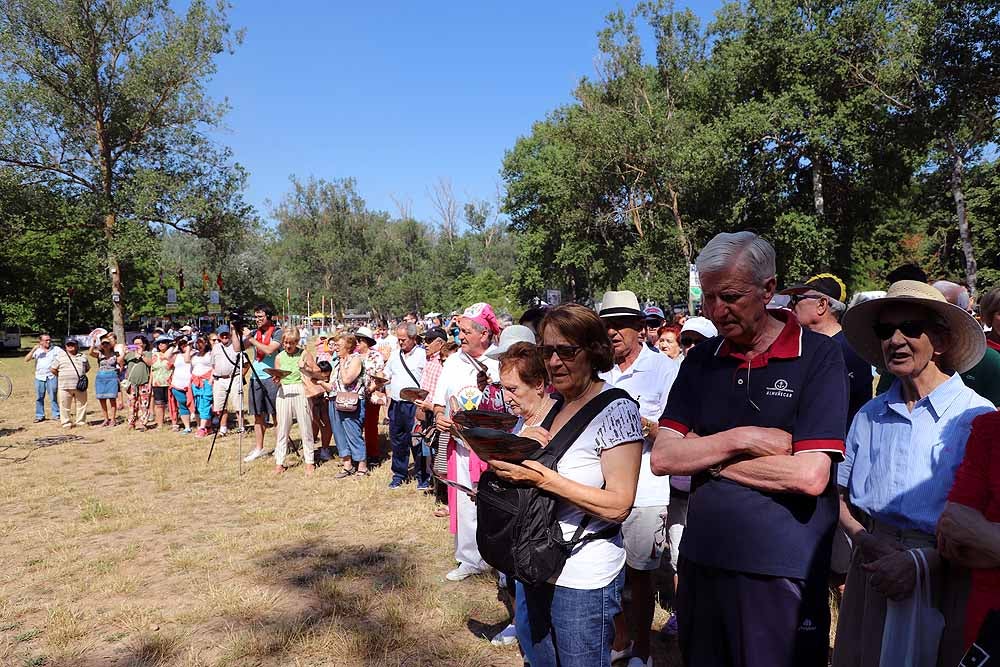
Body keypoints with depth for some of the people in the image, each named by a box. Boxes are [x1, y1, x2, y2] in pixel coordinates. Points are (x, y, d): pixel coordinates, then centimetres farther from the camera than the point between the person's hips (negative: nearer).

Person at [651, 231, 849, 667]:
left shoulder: (819, 356, -9)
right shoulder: (701, 360, 4)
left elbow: (810, 476, -18)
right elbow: (662, 458, -2)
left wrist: (704, 454, -10)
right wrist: (741, 439, -15)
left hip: (782, 572, -4)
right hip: (701, 562, 5)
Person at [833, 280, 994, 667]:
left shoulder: (977, 417, -10)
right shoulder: (870, 415, 5)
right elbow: (839, 493, 8)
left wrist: (922, 562, -21)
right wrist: (862, 537, -9)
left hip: (942, 581, -4)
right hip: (871, 573, 4)